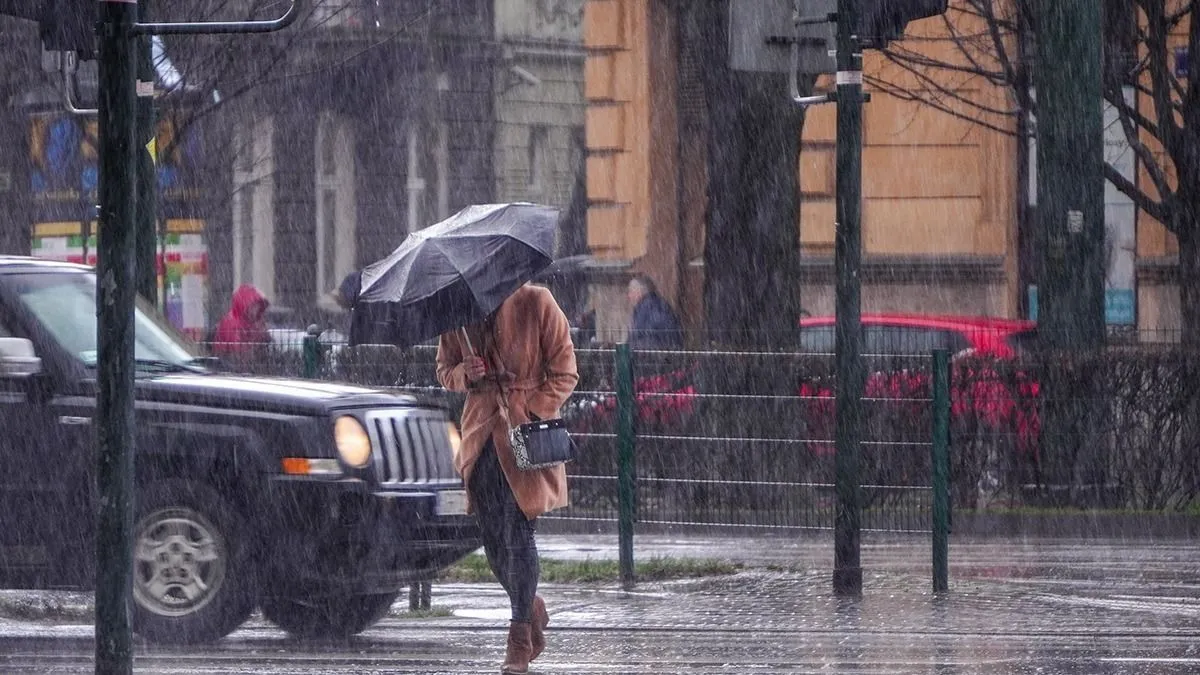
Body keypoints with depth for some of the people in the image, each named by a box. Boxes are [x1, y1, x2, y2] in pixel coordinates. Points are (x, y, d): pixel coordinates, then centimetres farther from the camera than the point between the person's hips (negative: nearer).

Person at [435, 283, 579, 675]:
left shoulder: (536, 303, -7)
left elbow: (564, 373, -4)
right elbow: (444, 370, 16)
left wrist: (533, 414, -16)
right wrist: (464, 374, -8)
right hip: (482, 433, 5)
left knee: (519, 535, -8)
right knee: (493, 539, 7)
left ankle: (520, 640, -2)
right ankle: (532, 611, 30)